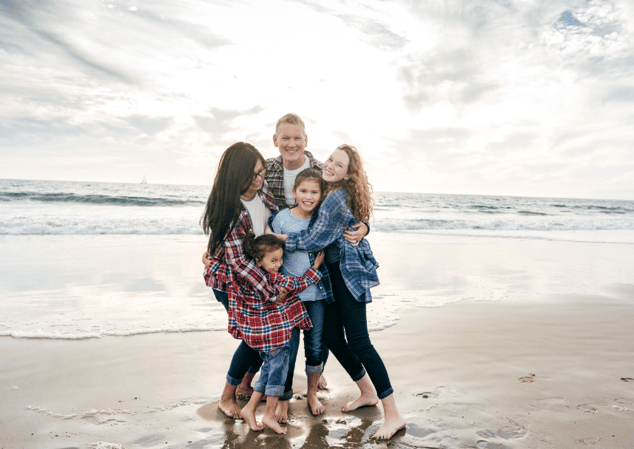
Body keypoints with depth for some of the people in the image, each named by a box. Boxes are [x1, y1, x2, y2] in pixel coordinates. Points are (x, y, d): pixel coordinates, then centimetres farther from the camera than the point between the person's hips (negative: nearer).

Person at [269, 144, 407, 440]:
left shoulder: (337, 197, -19)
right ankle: (367, 392, 31)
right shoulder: (331, 192, 10)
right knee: (333, 338, 11)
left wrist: (274, 237, -10)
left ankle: (393, 415, 4)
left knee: (358, 342, -8)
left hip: (348, 274, -9)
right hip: (332, 274, 9)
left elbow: (315, 239, -19)